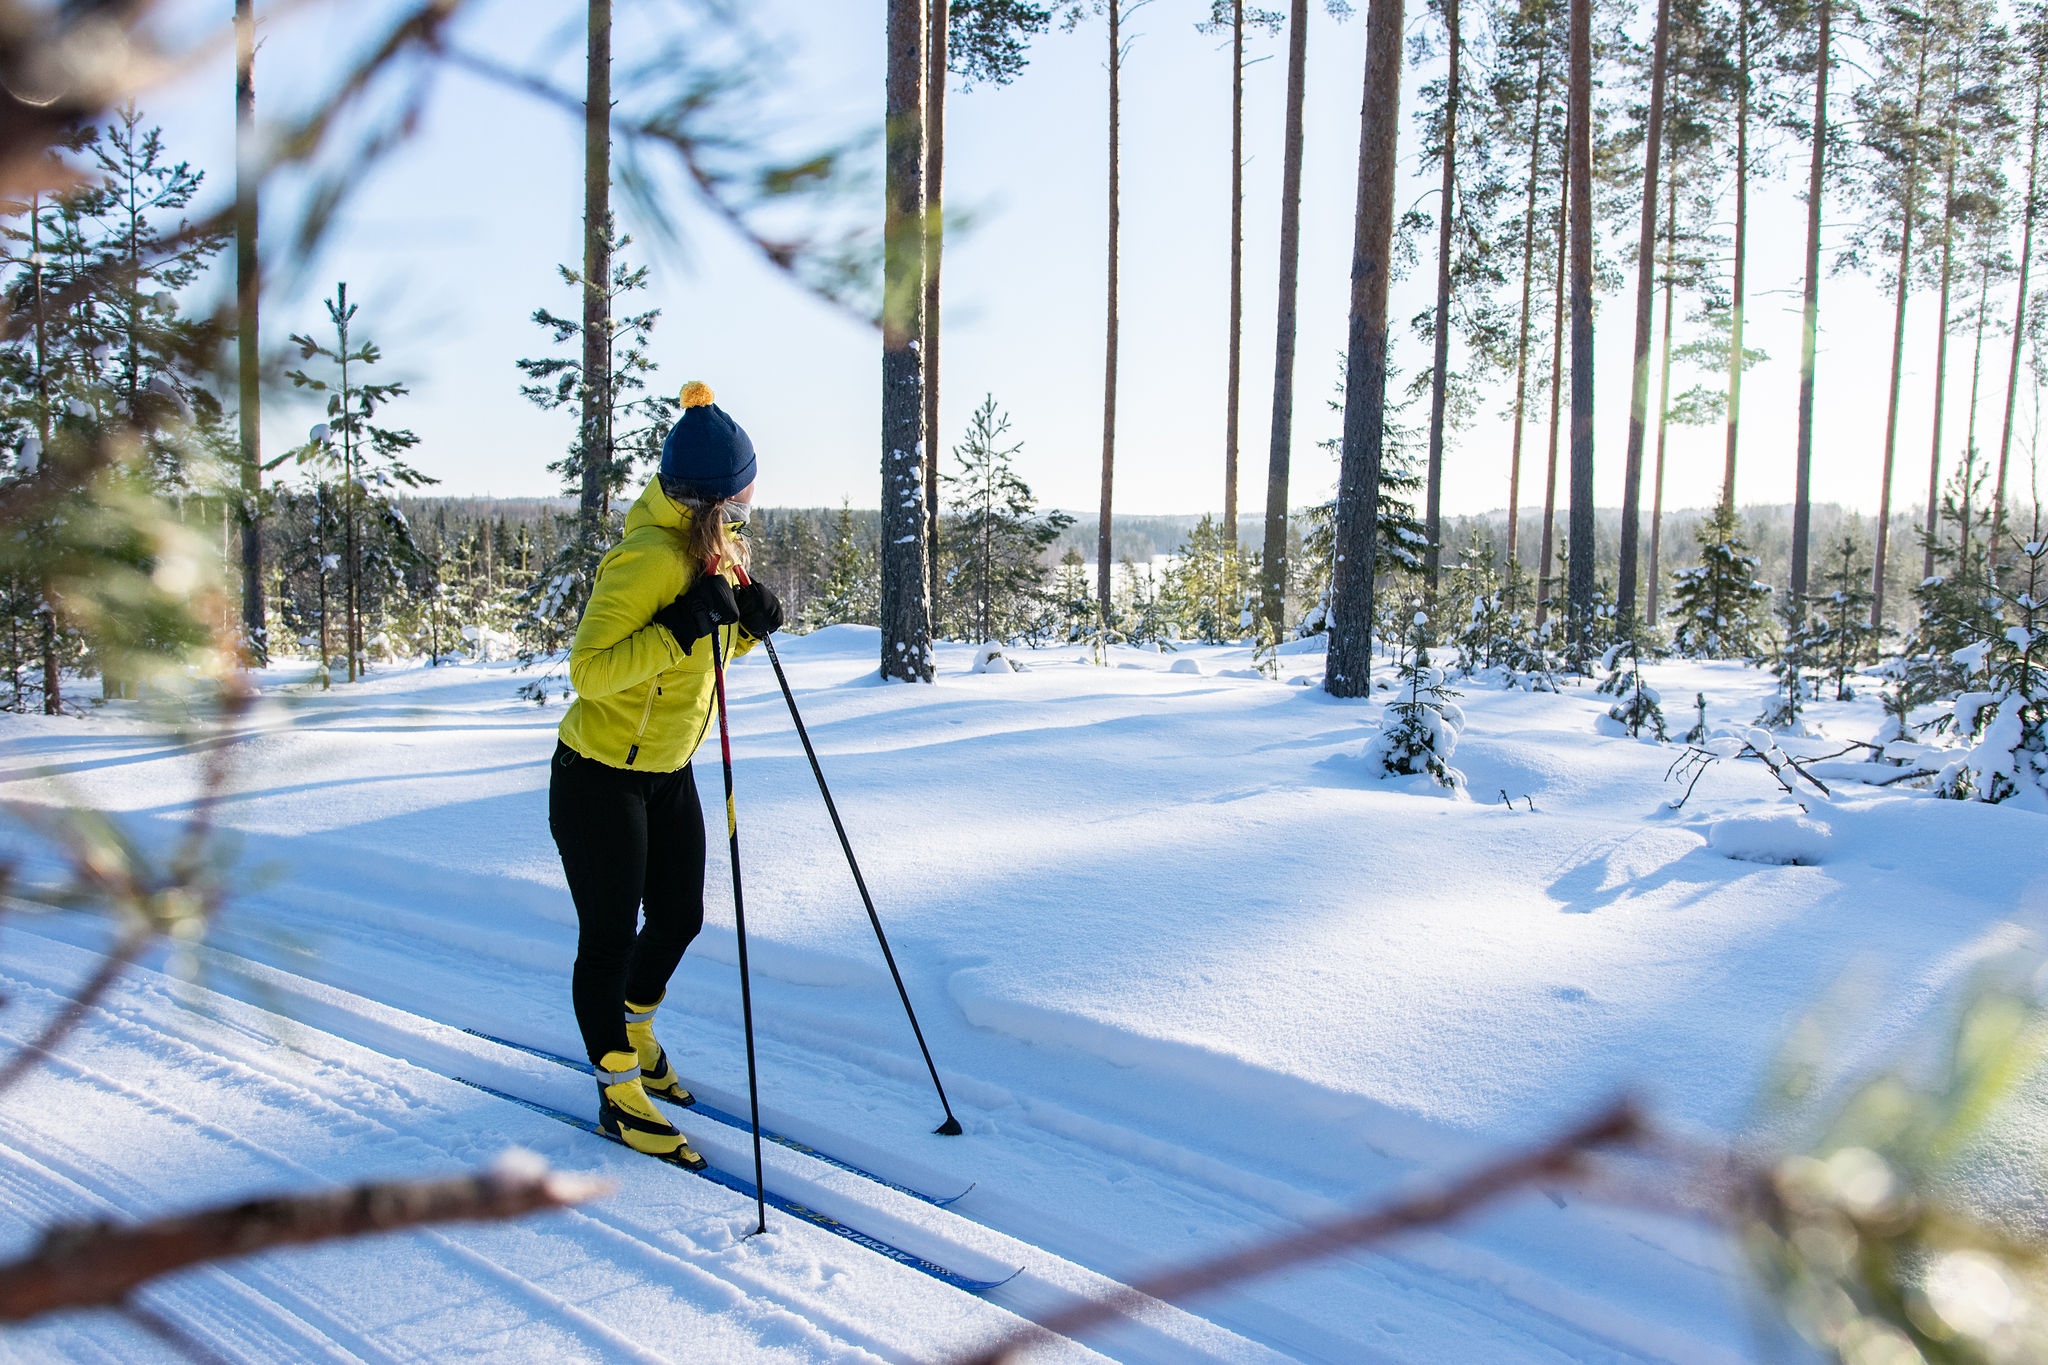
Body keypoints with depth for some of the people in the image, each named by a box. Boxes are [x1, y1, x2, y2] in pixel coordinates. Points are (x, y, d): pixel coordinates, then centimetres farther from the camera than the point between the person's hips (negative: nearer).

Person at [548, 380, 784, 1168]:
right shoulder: (649, 559, -26)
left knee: (679, 918, 17)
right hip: (598, 778, -9)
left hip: (668, 772, 9)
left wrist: (750, 623, -7)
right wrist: (683, 628, -35)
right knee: (611, 938, 3)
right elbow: (589, 671, -29)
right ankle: (618, 1093, 19)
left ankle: (633, 1036, 43)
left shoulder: (712, 552, 3)